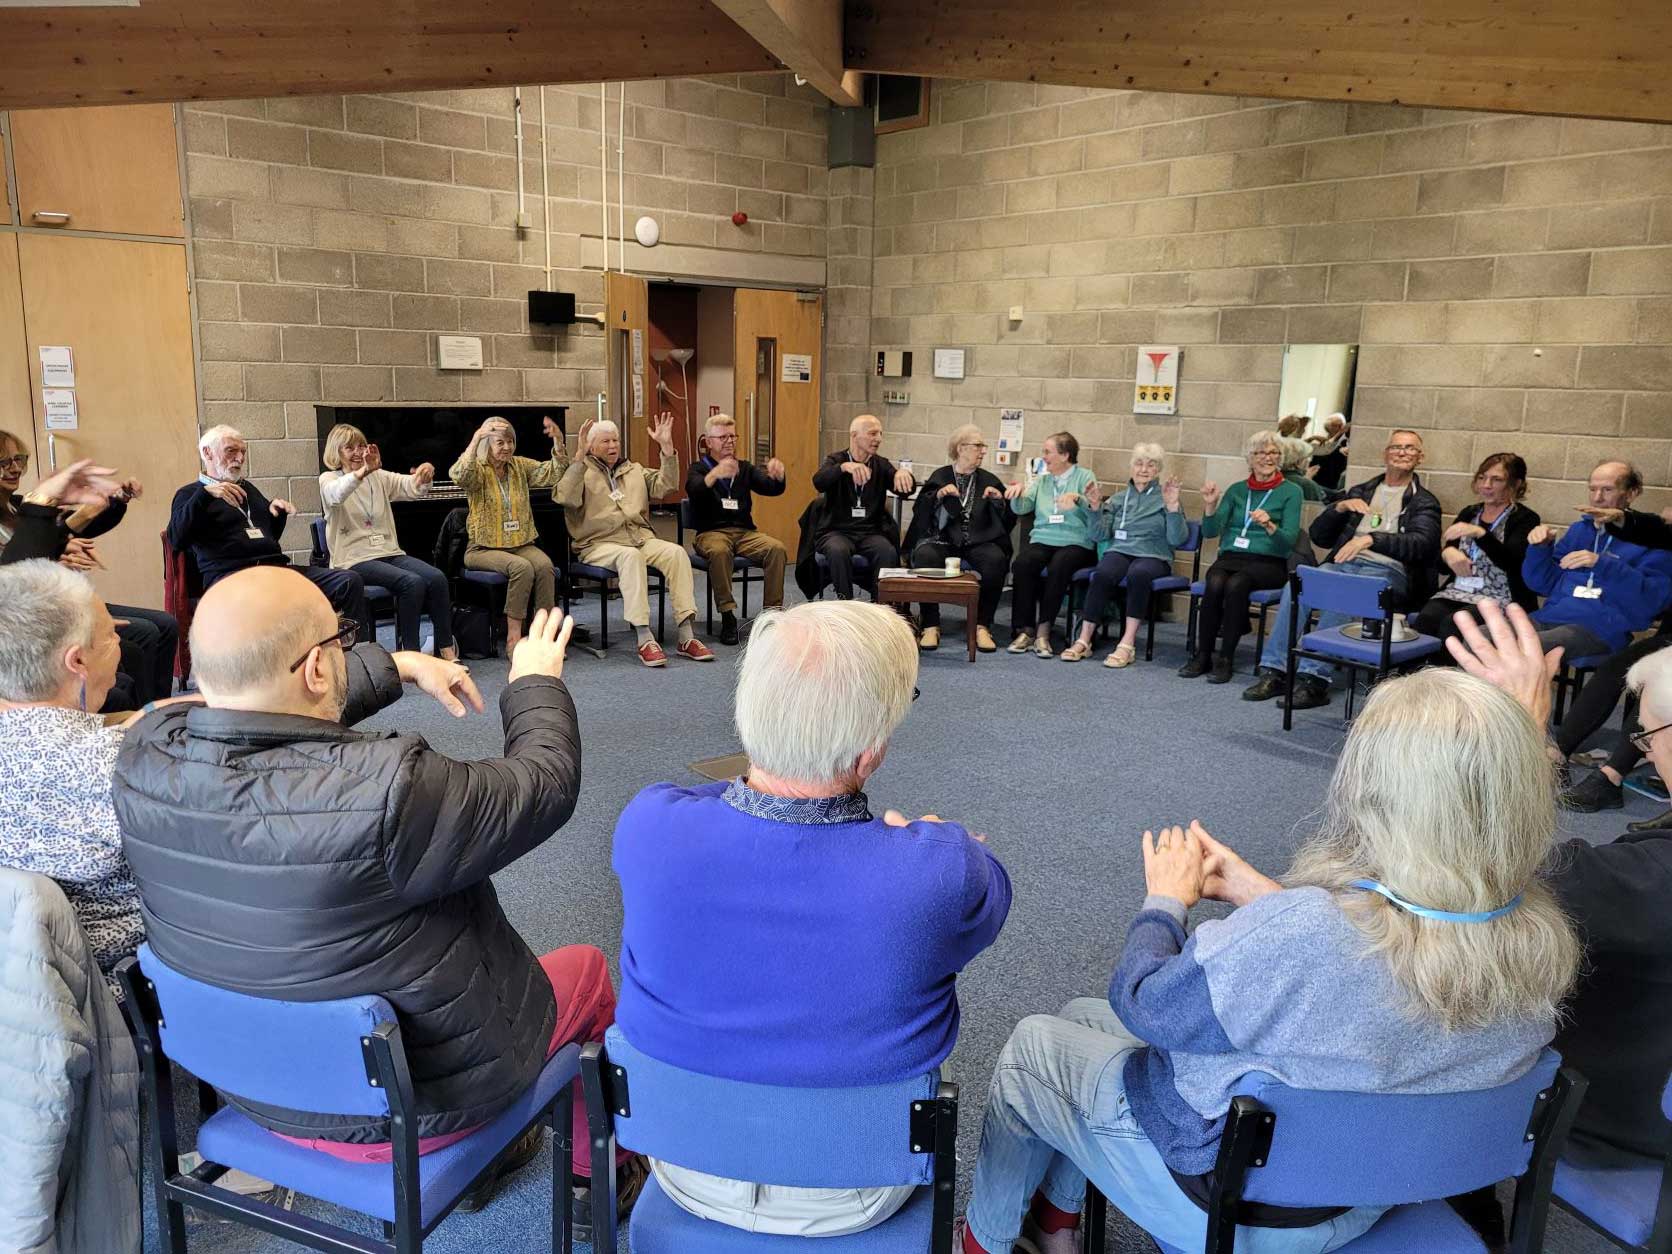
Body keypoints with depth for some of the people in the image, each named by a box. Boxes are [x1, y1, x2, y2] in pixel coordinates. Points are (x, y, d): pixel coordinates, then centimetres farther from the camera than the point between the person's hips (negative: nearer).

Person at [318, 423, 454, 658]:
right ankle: (411, 652, -20)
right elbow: (337, 494, -24)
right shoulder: (328, 479, 2)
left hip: (389, 552, 5)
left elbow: (411, 487, 0)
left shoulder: (379, 477, 16)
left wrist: (425, 476, -25)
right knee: (412, 582, -29)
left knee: (437, 578, -21)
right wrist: (364, 471, -43)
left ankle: (445, 648, -15)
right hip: (355, 559, -5)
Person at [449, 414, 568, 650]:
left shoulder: (520, 466, 11)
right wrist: (476, 438, -35)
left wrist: (558, 441, -17)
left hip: (521, 544, 4)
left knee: (544, 565, -28)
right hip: (484, 548, -4)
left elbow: (553, 473, 0)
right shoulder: (478, 470, -3)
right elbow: (458, 476, -27)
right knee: (522, 567, -33)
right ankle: (513, 637, -25)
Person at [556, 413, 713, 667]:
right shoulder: (581, 471, 6)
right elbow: (565, 498, -15)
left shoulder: (634, 470, 22)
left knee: (677, 552, -23)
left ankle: (686, 637, -26)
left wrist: (667, 448, 0)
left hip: (640, 538, 5)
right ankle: (644, 640, -41)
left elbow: (665, 486, 9)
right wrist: (580, 457, -22)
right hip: (600, 543, -5)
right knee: (631, 556, -37)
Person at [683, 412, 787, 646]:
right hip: (711, 533, -3)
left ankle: (772, 614, -21)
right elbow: (694, 491, -17)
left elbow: (772, 489, 3)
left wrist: (777, 476, -22)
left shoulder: (745, 468, 18)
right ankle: (727, 617, -29)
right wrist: (715, 474, -39)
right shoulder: (699, 468, 7)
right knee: (719, 551, -38)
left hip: (745, 532, 3)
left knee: (777, 548, -26)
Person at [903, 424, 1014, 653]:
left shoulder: (989, 480, 18)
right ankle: (930, 626, -25)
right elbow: (919, 511, 5)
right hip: (942, 539, -1)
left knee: (996, 559, -32)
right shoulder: (940, 477, 15)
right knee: (925, 556, -34)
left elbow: (1009, 520, 14)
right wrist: (938, 496, -10)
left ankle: (982, 625, -21)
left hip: (978, 542, 1)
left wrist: (1000, 501, -4)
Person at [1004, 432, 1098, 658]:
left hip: (1075, 542, -3)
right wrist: (1018, 491, -14)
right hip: (1042, 539, 3)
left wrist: (1077, 498, -28)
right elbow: (1021, 508, 7)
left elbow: (1093, 511, -9)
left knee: (1058, 566, -35)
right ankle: (1024, 629, -23)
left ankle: (1043, 631, -27)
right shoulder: (1041, 480, 20)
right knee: (1022, 564, -28)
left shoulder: (1085, 477, 7)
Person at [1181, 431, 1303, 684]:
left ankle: (1226, 658, -27)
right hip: (1230, 557, 3)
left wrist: (1269, 526, -25)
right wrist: (1210, 505, -9)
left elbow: (1289, 540, -5)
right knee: (1214, 584, -32)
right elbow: (1210, 532, 8)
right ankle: (1202, 655, -22)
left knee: (1235, 584, -35)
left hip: (1268, 562, -3)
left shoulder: (1290, 492, 6)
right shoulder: (1236, 490, 16)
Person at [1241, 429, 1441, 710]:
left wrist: (1371, 539, -26)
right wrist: (1340, 508, 0)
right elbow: (1318, 536, 19)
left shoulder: (1424, 502, 10)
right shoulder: (1360, 492, 24)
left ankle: (1314, 678, -37)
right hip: (1343, 564, 4)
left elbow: (1421, 543, -11)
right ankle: (1274, 670, -26)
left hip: (1388, 571, -4)